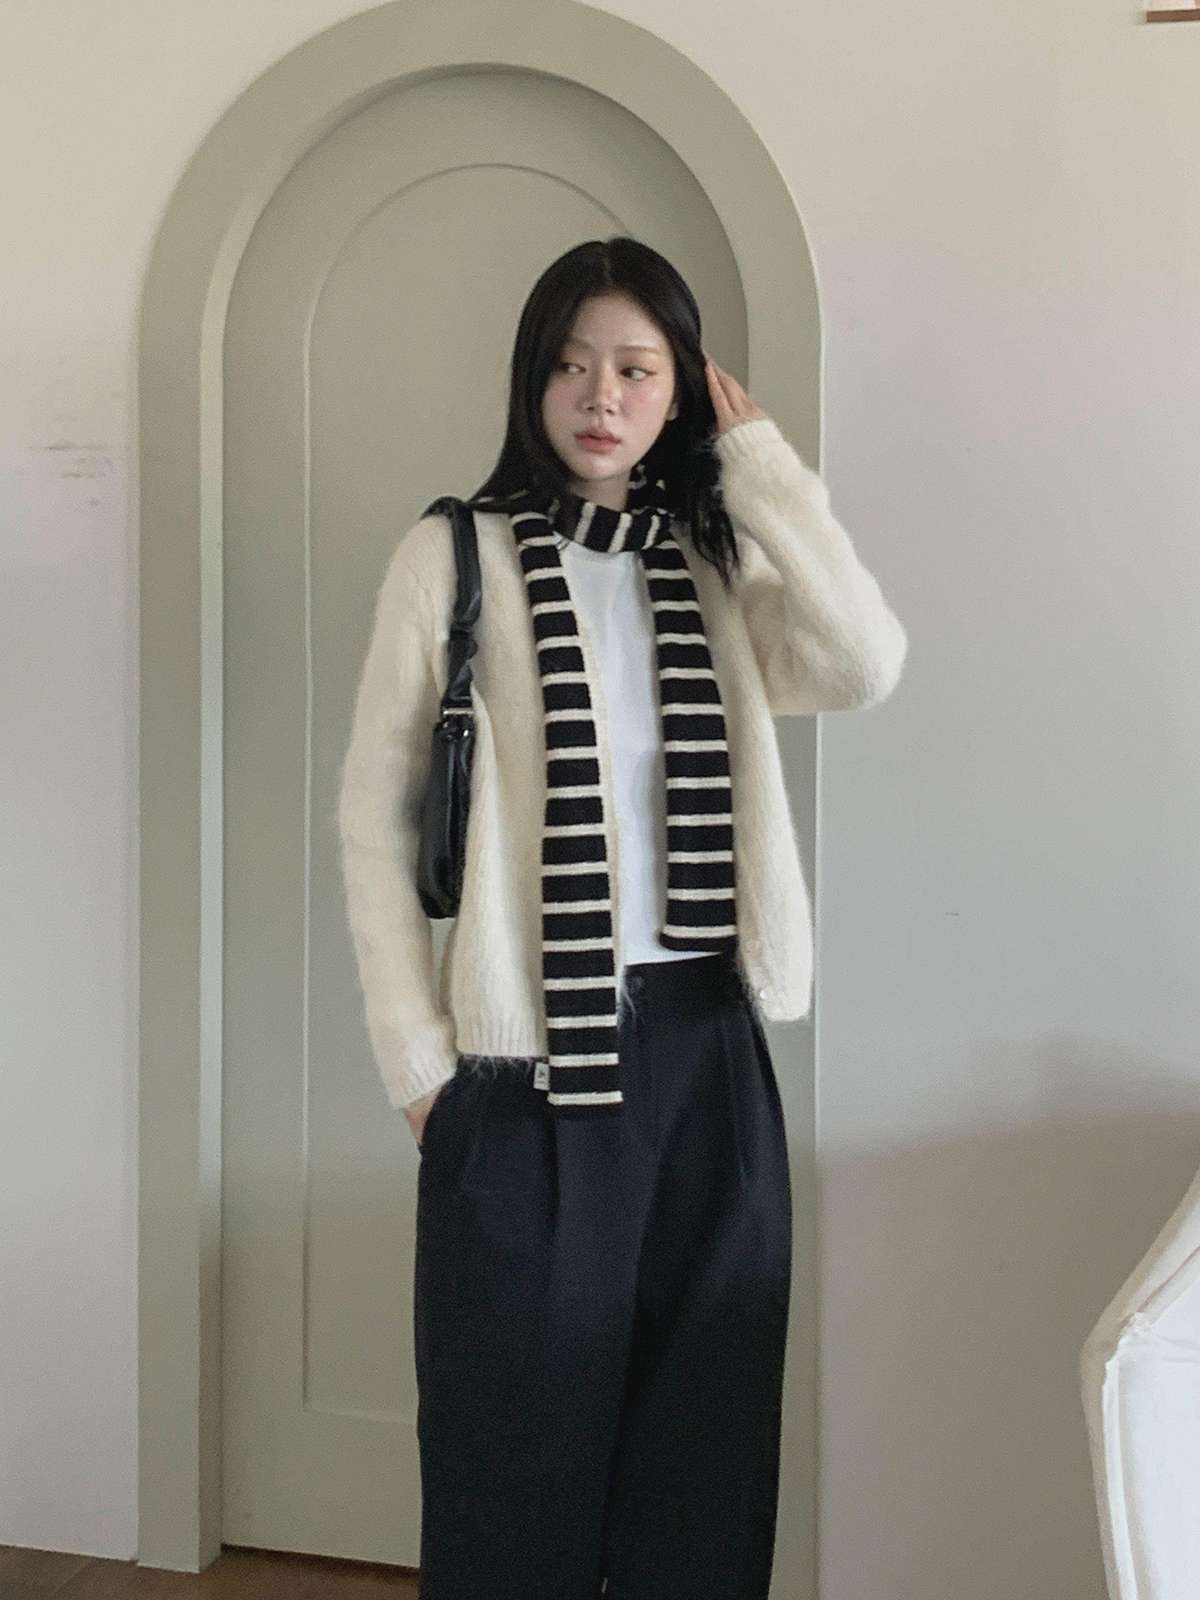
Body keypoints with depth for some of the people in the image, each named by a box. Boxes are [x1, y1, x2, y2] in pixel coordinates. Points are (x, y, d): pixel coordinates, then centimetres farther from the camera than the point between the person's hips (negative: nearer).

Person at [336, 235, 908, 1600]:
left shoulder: (716, 567, 7)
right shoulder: (455, 556, -2)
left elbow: (866, 666, -12)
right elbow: (375, 813, -2)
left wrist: (756, 455, -5)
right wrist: (415, 1055, -6)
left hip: (702, 1039, 4)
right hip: (526, 1049, -3)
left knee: (703, 1426, 13)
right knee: (519, 1430, 8)